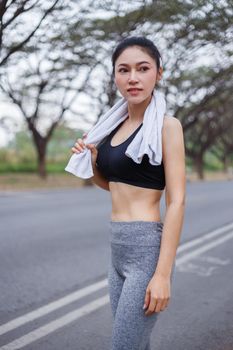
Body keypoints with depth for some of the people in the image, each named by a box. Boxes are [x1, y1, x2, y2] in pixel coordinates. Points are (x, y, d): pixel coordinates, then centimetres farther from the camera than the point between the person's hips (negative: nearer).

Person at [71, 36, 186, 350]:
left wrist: (163, 273, -19)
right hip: (118, 249, 7)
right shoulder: (118, 125, 11)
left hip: (147, 250, -7)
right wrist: (89, 161, 2)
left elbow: (176, 201, -15)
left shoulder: (166, 125, -10)